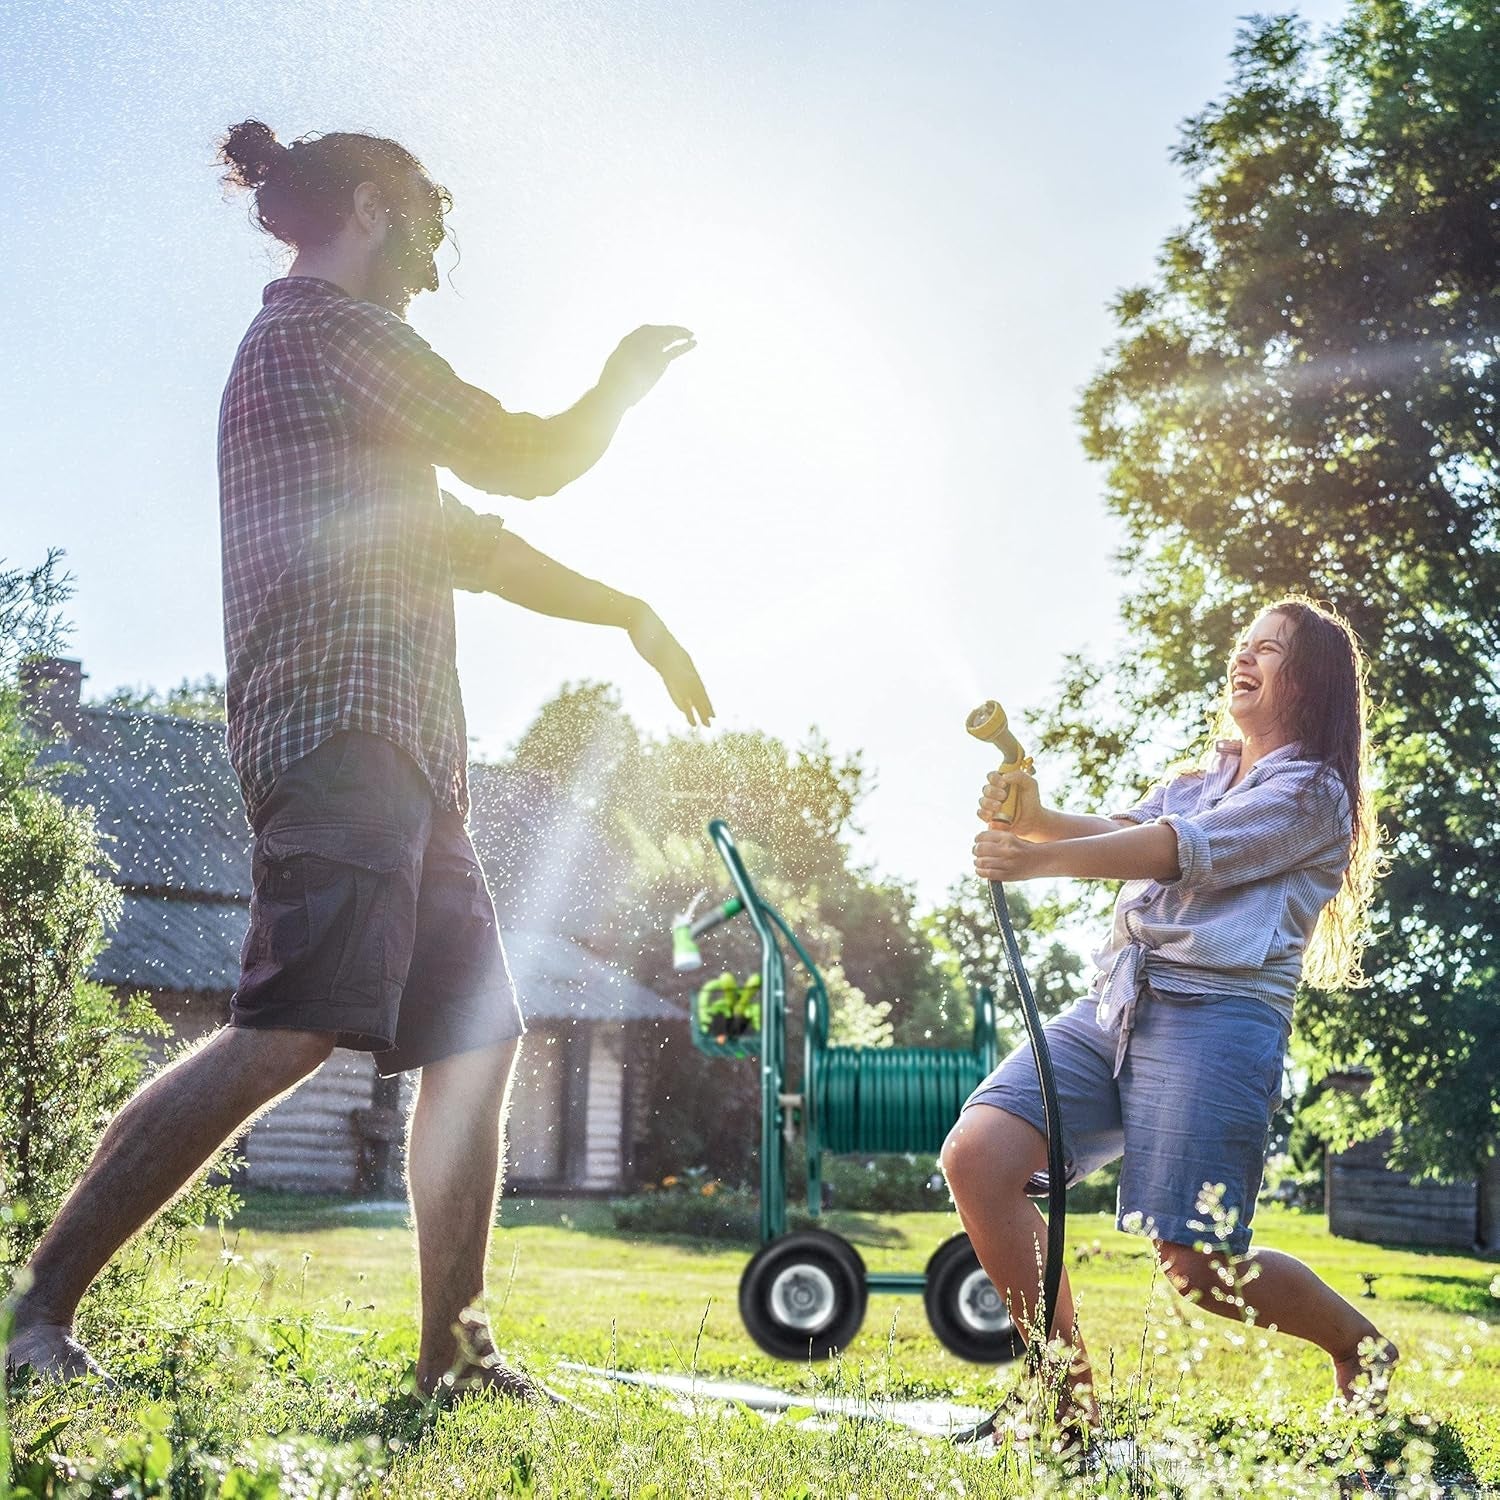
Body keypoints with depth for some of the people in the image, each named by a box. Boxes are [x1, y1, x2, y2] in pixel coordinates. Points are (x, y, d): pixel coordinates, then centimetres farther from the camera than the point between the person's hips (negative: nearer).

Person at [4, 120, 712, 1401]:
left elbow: (472, 545, 30)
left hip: (403, 753, 11)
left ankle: (452, 1351, 8)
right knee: (289, 1033, -20)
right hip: (343, 729, -11)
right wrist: (627, 378, 14)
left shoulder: (348, 357, 28)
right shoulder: (324, 325, -2)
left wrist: (630, 612, 29)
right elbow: (522, 459, -5)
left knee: (475, 1039, 6)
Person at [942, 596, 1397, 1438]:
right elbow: (1125, 833, 8)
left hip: (1218, 1016, -7)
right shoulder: (1200, 781, 26)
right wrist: (1035, 817, -13)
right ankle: (1071, 1401, -2)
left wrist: (1042, 860, -25)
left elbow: (1184, 850, -14)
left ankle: (1360, 1344, 21)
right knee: (977, 1155, -12)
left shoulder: (1312, 795, 1)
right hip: (1116, 1009, 7)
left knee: (1199, 1265, -12)